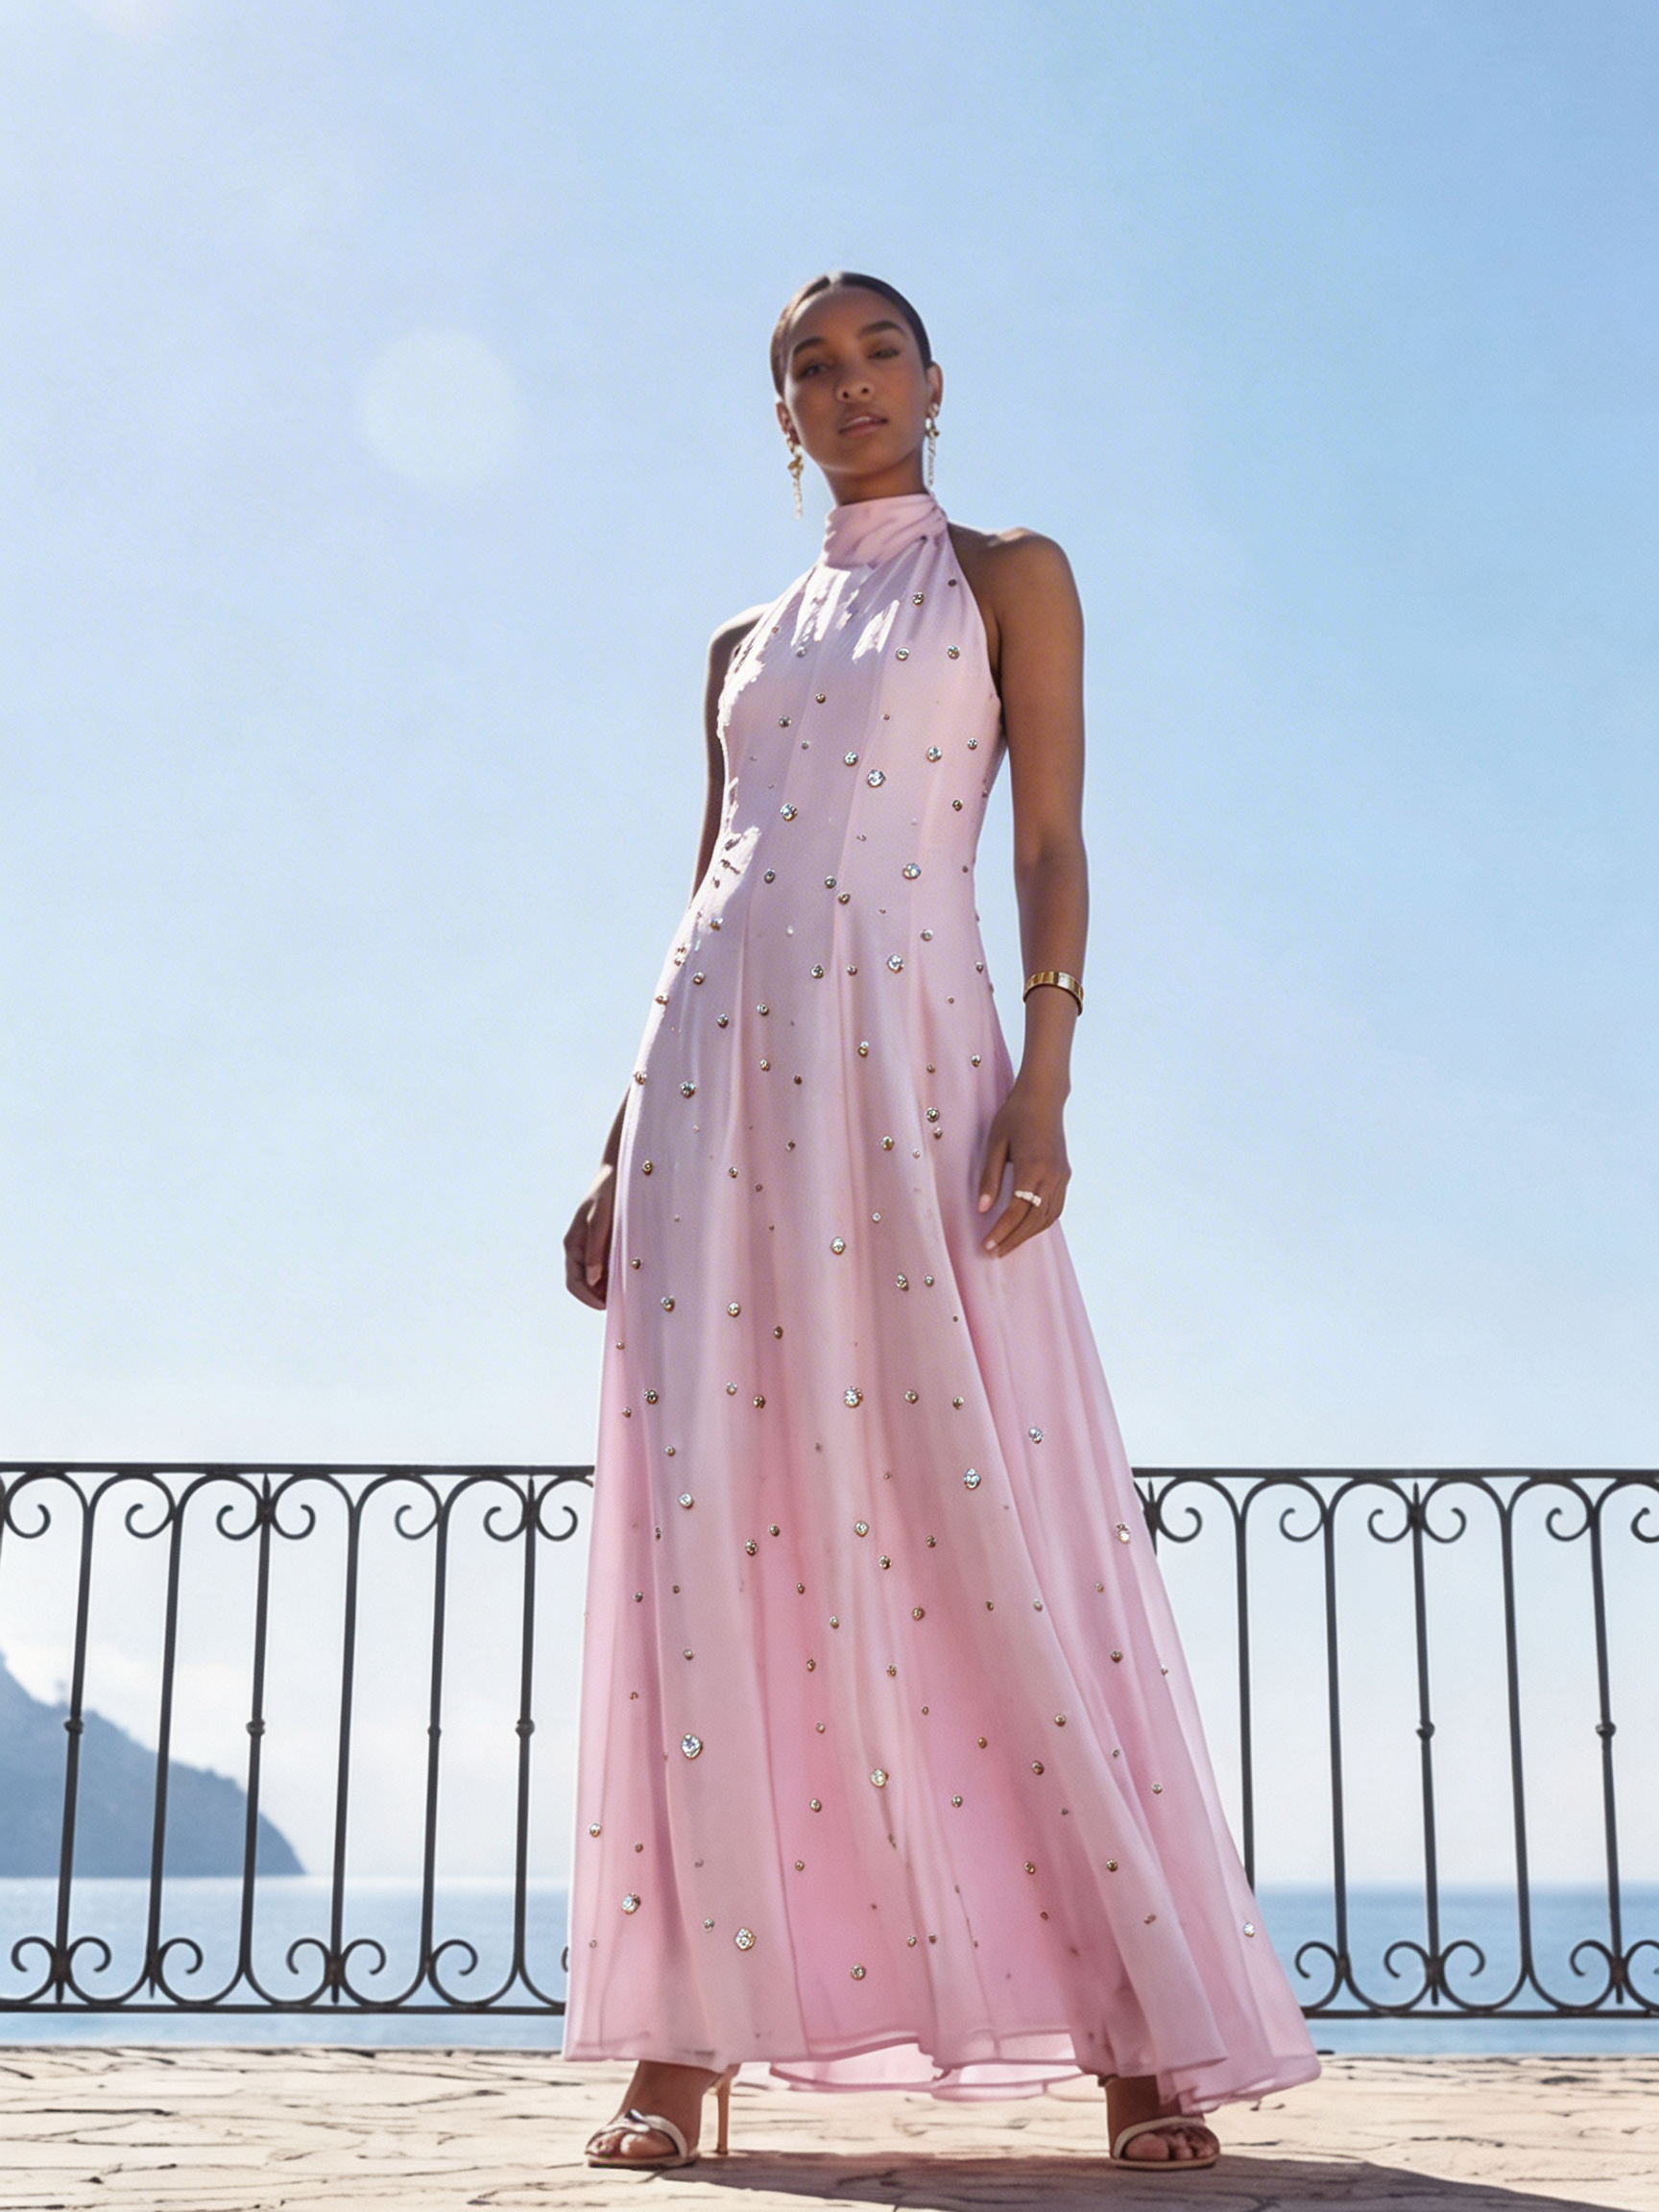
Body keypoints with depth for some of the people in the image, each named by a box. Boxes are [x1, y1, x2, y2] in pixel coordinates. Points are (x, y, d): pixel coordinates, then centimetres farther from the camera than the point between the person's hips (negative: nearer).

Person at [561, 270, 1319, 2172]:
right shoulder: (742, 643, 24)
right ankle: (685, 2044, -2)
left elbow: (1052, 843, 2)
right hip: (717, 1055, 4)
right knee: (706, 1522, -5)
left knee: (979, 1509, -10)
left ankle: (1146, 2037, -5)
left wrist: (1043, 1082, -12)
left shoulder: (1008, 575, 13)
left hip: (906, 1048, -4)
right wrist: (623, 1142, 12)